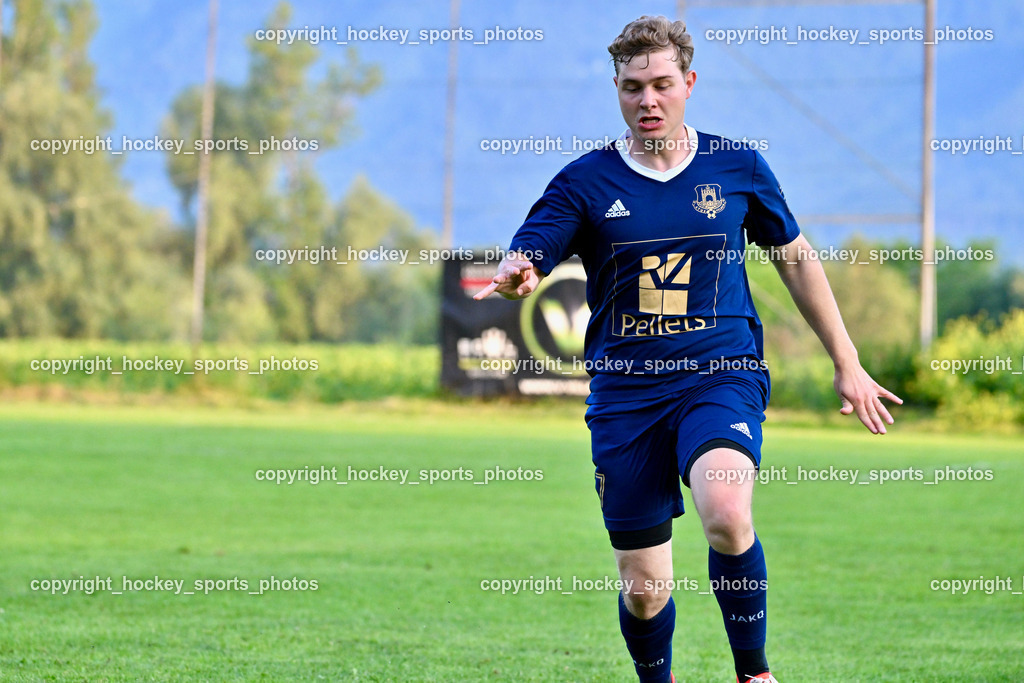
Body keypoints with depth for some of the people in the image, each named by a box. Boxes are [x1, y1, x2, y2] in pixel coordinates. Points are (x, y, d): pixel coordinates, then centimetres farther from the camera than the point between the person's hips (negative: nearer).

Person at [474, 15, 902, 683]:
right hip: (624, 392, 1)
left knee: (727, 516, -31)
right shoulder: (585, 181, 2)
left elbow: (797, 258, 15)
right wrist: (513, 274, -33)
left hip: (722, 376, -1)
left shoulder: (737, 165, 5)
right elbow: (524, 258, -7)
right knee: (643, 587, 2)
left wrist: (847, 363, 16)